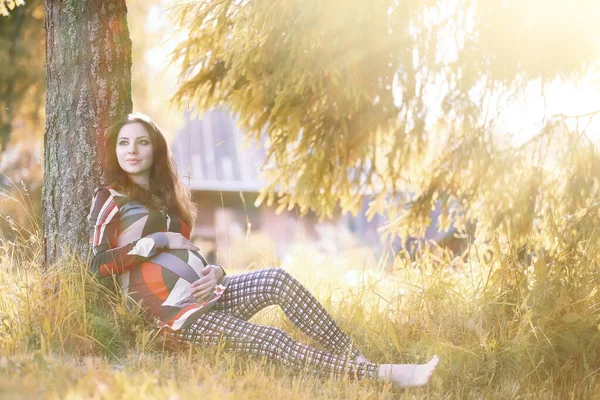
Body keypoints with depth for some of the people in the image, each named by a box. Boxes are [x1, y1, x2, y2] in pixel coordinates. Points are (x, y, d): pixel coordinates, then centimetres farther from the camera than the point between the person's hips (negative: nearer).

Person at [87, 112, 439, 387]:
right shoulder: (110, 199, 2)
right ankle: (382, 375, -29)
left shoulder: (164, 196, 23)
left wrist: (214, 271, -1)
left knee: (277, 280, -22)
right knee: (272, 341, -23)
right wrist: (158, 241, -11)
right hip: (178, 314, -7)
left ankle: (354, 359, -26)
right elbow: (99, 264, -9)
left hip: (209, 294, 7)